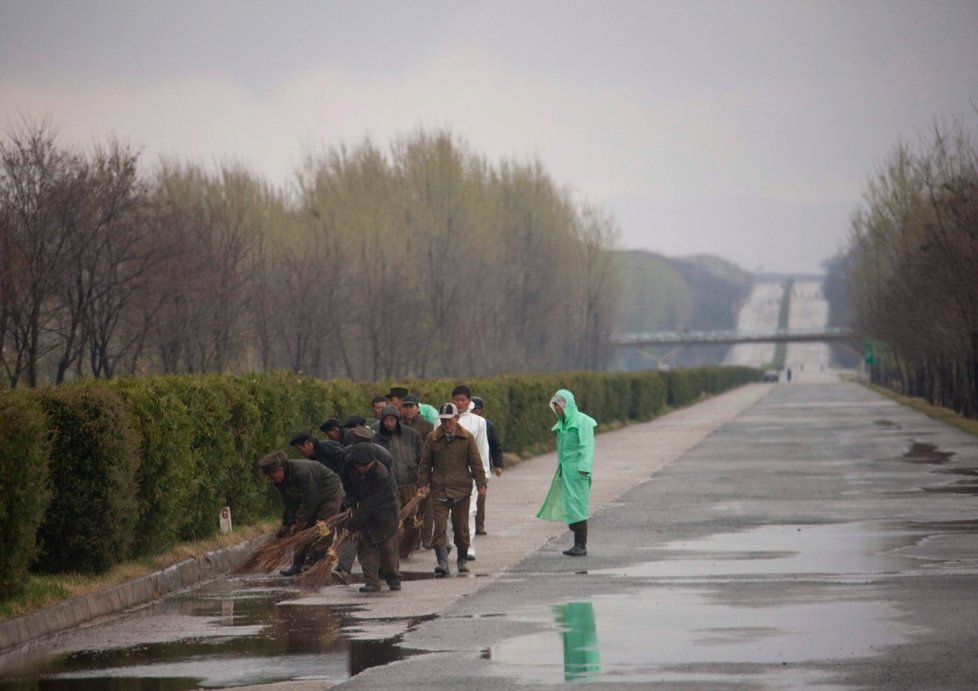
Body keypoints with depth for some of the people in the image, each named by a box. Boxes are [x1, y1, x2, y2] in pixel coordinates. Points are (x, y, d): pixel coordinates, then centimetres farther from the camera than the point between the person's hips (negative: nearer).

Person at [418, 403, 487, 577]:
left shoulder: (467, 437, 3)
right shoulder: (432, 438, 4)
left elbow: (476, 462, 4)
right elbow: (425, 463, 9)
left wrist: (481, 483, -1)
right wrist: (423, 483, 2)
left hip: (461, 490, 0)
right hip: (439, 491, 0)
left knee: (461, 528, 8)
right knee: (439, 528, -10)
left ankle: (462, 561, 23)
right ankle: (442, 562, -15)